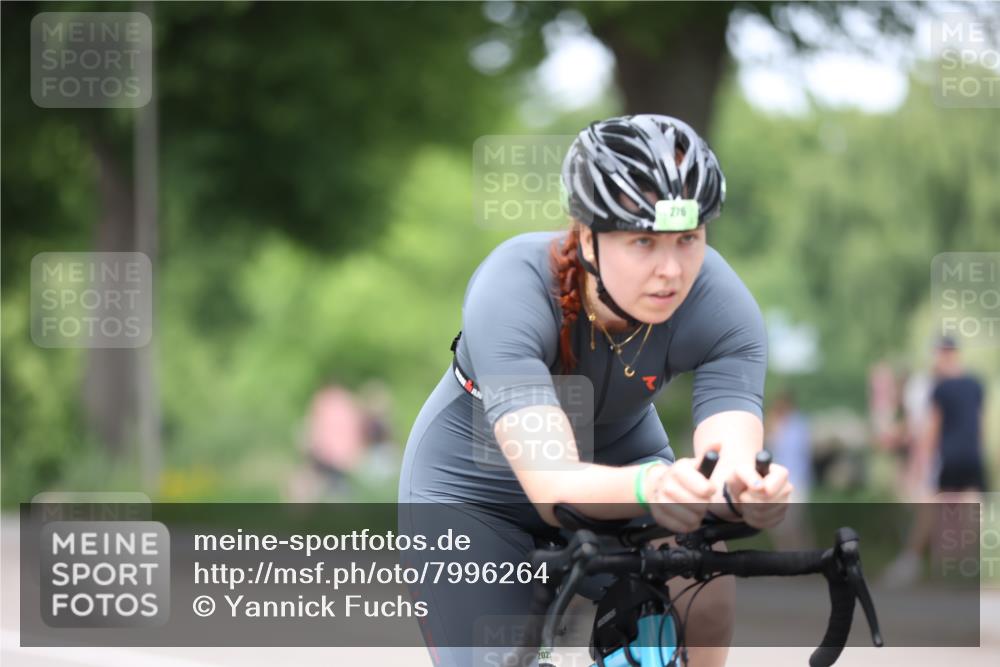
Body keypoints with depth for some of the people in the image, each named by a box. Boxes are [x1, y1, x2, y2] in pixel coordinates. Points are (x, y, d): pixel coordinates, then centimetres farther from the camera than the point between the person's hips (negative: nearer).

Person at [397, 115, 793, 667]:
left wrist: (747, 489, -65)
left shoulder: (721, 306, -27)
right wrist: (648, 488, -69)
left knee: (703, 599, -27)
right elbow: (552, 486, -47)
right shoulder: (511, 289, -36)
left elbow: (732, 455, -40)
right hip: (477, 490, -2)